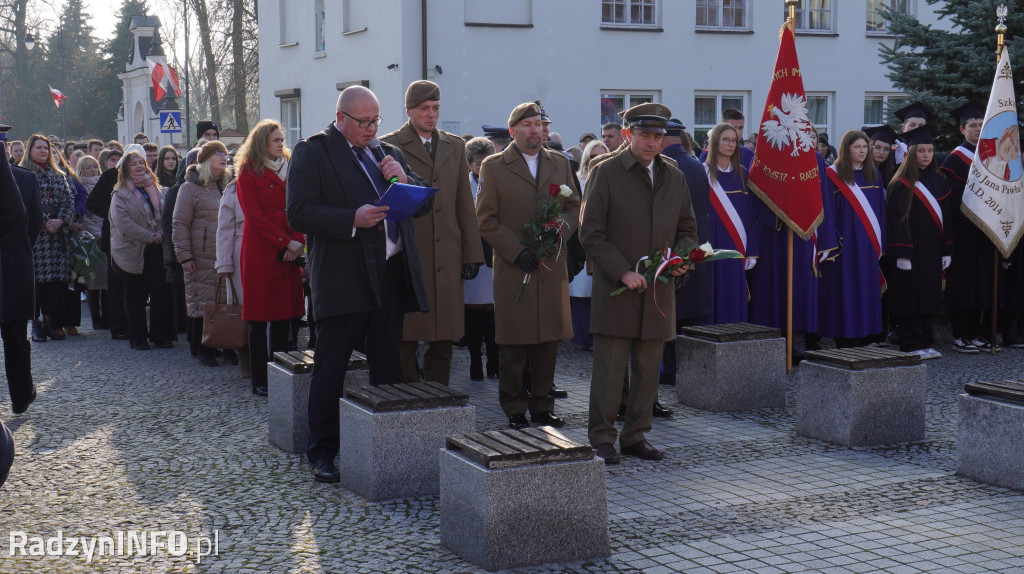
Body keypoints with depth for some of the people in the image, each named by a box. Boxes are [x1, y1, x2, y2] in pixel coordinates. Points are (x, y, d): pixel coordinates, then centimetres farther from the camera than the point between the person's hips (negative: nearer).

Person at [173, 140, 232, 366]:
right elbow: (179, 224, -4)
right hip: (203, 259, -5)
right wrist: (185, 256, -11)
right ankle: (203, 350, 4)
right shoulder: (190, 187, 0)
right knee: (203, 304, -4)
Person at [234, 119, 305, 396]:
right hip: (260, 252, -5)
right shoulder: (249, 171, 1)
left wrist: (298, 241, -4)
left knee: (284, 315, 4)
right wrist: (285, 241, -13)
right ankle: (260, 381, 1)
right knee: (259, 318, -2)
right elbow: (254, 215, -8)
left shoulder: (290, 168, 17)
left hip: (289, 252, 5)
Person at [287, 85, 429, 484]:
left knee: (389, 368, 10)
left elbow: (423, 204, 19)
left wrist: (404, 180, -1)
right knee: (330, 370, 1)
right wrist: (352, 219, -22)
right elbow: (298, 213, -12)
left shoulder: (387, 152, 18)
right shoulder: (312, 152, -1)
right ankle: (321, 453, 10)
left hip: (390, 275, 6)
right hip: (342, 279, -6)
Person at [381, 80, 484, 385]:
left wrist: (472, 254, 9)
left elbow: (465, 207, 15)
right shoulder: (389, 146, 2)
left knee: (442, 342, 7)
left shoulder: (455, 146, 15)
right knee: (405, 342, 0)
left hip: (447, 260, 4)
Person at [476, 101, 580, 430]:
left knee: (548, 343, 5)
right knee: (514, 347, 1)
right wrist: (517, 252, -11)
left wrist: (561, 229, -5)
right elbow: (486, 220, -1)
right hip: (512, 269, -3)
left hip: (552, 266, 3)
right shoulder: (493, 167, 2)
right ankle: (515, 410, 12)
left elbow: (574, 206, 17)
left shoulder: (560, 164, 14)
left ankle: (542, 406, 17)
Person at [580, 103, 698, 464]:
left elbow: (687, 229, 21)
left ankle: (635, 436, 19)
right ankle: (601, 439, 7)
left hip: (659, 290, 5)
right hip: (616, 290, -4)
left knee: (648, 370, 8)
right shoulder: (606, 173, -2)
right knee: (609, 368, -3)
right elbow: (591, 234, -5)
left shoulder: (674, 177, 14)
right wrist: (623, 271, -14)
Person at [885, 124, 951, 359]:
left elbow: (947, 218, 14)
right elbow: (897, 220, -12)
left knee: (928, 295, 9)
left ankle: (925, 343, 16)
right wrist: (901, 254, -18)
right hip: (911, 250, -6)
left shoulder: (938, 181, 13)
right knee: (910, 296, -4)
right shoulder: (901, 185, -7)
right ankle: (911, 346, 2)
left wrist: (947, 251, 9)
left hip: (932, 251, 6)